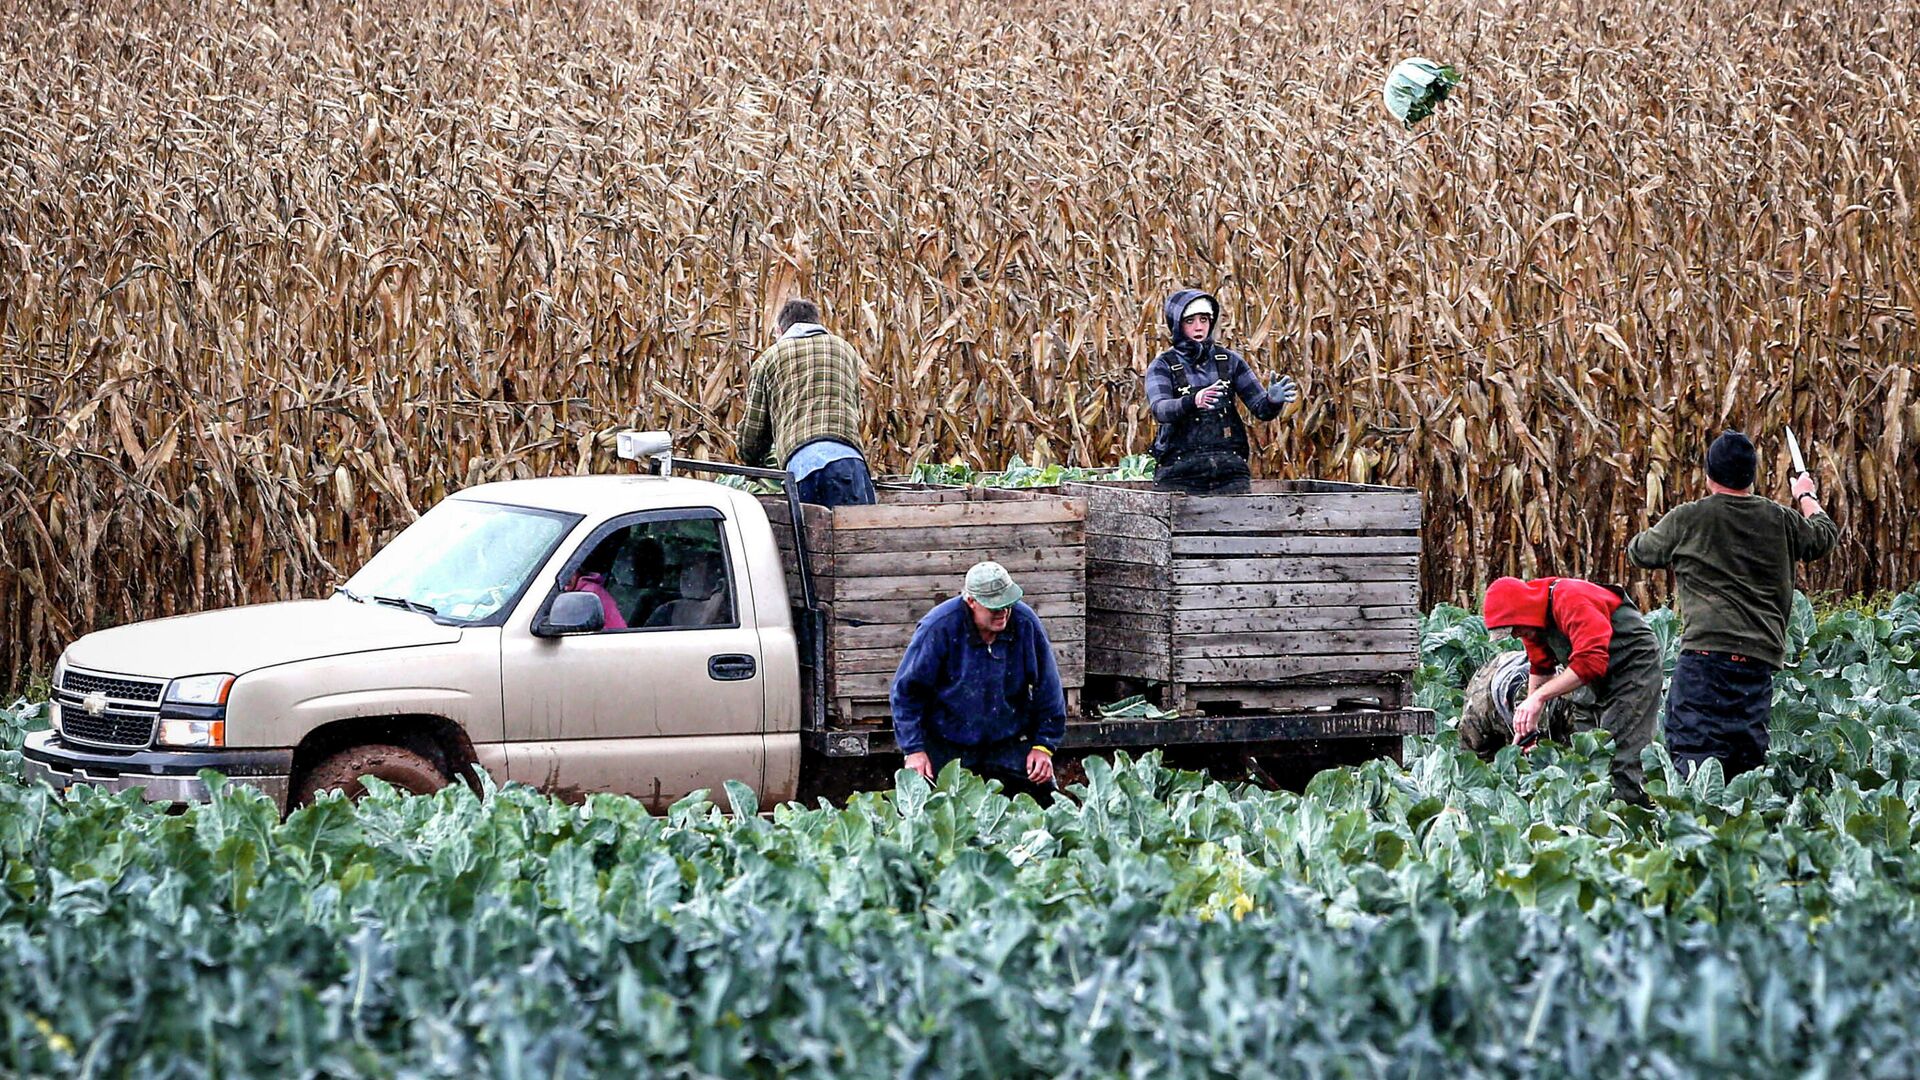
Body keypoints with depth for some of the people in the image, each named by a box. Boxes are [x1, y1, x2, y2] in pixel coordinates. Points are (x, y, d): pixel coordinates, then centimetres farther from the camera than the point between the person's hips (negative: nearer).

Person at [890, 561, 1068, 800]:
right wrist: (914, 749, -12)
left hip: (1009, 743, 2)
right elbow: (906, 689, -8)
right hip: (945, 748, -2)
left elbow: (1048, 689, 3)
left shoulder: (1026, 624, -9)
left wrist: (1043, 745, -1)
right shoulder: (940, 627, -17)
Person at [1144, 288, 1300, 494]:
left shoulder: (1229, 360, 11)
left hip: (1229, 469, 2)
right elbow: (1160, 409, -17)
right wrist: (1193, 401, -37)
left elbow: (1261, 409, 7)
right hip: (1179, 473, -2)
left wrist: (1273, 400, -17)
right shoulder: (1162, 366, 3)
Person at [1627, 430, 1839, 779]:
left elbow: (1639, 552, 15)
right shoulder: (1780, 520, 10)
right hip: (1761, 654, 4)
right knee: (1748, 757, 10)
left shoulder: (1686, 519, -1)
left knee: (1695, 752, -9)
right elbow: (1824, 536, 30)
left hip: (1706, 649, -4)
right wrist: (1807, 497, 50)